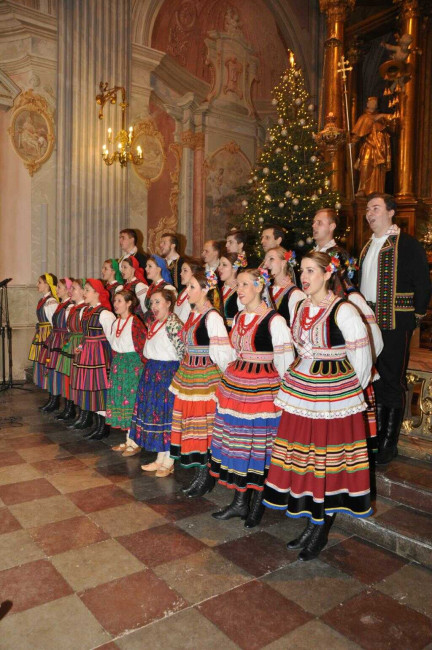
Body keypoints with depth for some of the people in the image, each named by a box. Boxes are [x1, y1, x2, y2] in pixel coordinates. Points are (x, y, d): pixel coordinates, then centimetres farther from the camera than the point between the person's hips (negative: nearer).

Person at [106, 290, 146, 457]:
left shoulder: (135, 322, -14)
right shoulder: (115, 322, 10)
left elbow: (142, 345, -14)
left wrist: (142, 363, -12)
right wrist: (115, 362, 15)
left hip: (132, 363, -8)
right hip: (118, 363, 8)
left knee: (131, 399, -4)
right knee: (120, 399, 11)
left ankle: (135, 443, 9)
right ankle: (128, 440, 23)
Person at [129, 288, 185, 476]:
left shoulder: (173, 324, -15)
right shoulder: (154, 324, 14)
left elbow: (182, 351, -19)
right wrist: (150, 368, 17)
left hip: (167, 373, -9)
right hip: (151, 372, 9)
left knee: (166, 415, -3)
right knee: (154, 413, 12)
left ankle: (169, 462, 11)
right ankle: (160, 459, 24)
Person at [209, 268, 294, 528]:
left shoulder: (274, 321, -13)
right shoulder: (239, 317, 11)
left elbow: (285, 361, -13)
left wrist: (281, 392, -10)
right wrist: (231, 377, 18)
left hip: (262, 389, -7)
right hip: (235, 385, 8)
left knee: (260, 446, 3)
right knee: (236, 443, 12)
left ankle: (257, 505, 21)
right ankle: (239, 502, 25)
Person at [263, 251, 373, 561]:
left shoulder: (343, 311, -15)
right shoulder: (301, 308, 6)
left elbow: (362, 359, -10)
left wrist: (351, 391, 0)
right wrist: (297, 379, 17)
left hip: (335, 393, -7)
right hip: (301, 390, 7)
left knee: (328, 463, 4)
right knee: (302, 456, 12)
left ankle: (321, 533, 21)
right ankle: (312, 524, 30)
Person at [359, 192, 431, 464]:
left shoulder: (409, 245, -8)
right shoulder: (369, 246, 14)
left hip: (395, 324, -7)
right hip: (369, 323, 7)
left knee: (391, 383, 1)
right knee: (373, 380, 14)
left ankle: (389, 444, 14)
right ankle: (376, 436, 28)